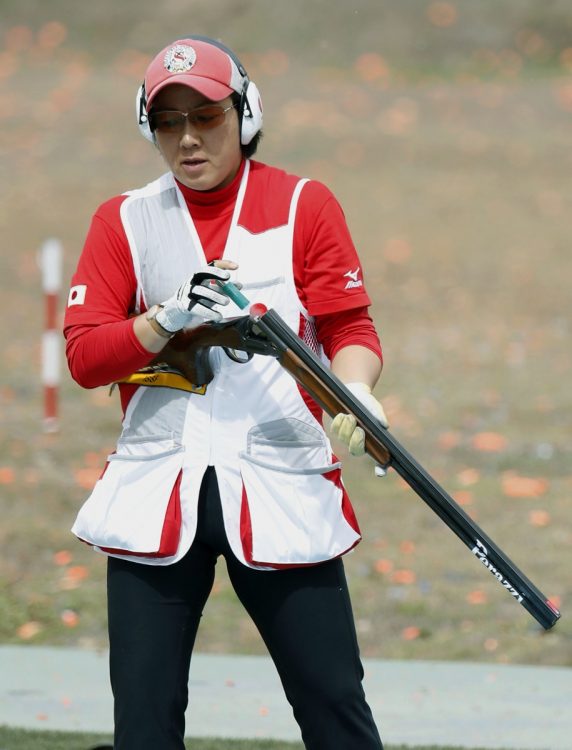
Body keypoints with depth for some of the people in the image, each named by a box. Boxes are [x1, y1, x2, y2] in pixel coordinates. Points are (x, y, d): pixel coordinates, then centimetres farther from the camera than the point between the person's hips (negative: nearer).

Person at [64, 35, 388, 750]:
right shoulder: (124, 221, 8)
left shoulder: (304, 205, 4)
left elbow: (351, 328, 0)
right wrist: (171, 318, -16)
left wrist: (355, 392, -21)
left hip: (281, 489, -1)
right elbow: (84, 356, 1)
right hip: (154, 494, 1)